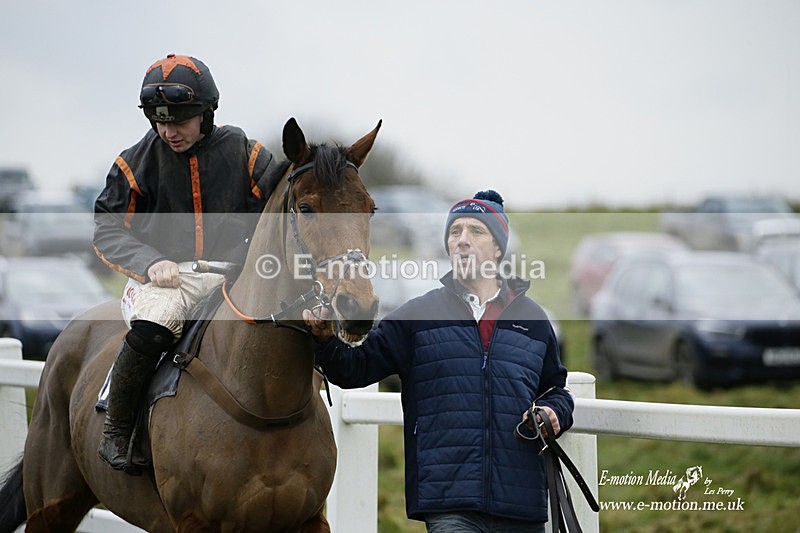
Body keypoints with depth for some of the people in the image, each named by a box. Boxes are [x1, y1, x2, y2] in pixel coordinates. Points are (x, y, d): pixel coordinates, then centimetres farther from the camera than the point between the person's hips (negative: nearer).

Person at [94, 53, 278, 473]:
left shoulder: (243, 154, 3)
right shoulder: (137, 162, 2)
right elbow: (107, 231, 2)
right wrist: (152, 262, -17)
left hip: (230, 274, 2)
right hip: (162, 277, -2)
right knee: (150, 328, -36)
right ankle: (115, 430, -15)